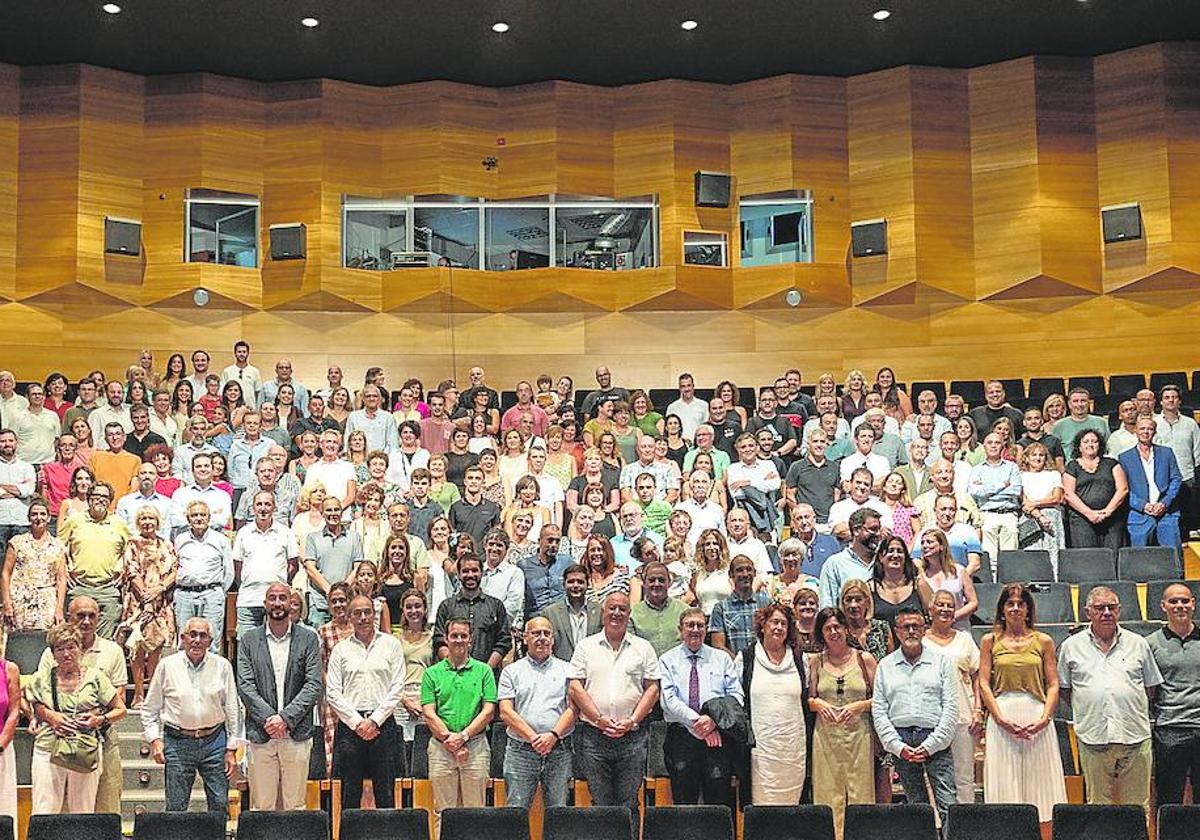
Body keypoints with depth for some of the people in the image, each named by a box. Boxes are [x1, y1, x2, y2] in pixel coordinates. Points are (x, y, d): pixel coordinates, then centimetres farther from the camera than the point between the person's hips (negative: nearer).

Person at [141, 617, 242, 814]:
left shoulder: (222, 666, 3)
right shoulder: (168, 666, 1)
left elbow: (233, 710, 6)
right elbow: (150, 709, 8)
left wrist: (232, 749, 3)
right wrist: (155, 739, -3)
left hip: (214, 741, 1)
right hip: (178, 743, -1)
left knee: (219, 804, 2)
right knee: (176, 808, 4)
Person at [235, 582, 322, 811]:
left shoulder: (308, 639, 5)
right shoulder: (249, 640, 7)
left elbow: (314, 685, -2)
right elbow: (244, 685, -1)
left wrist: (286, 718, -12)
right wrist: (268, 718, -13)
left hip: (297, 734, 0)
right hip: (260, 735, 0)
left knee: (295, 806, 4)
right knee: (261, 806, 3)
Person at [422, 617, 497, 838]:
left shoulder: (483, 671, 5)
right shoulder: (432, 673, 6)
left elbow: (488, 711, 0)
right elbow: (429, 714, 0)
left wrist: (463, 736, -10)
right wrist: (450, 740, -10)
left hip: (476, 746, 0)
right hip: (441, 748, 0)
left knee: (475, 810, 3)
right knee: (444, 811, 4)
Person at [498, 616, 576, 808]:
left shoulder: (566, 670, 11)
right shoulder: (511, 672, 9)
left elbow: (572, 709, 2)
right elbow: (506, 712, -1)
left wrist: (554, 735, -14)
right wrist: (533, 738, -12)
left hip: (559, 752, 1)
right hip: (520, 752, 0)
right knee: (515, 812, -3)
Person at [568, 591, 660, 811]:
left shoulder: (643, 648, 11)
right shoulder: (586, 647, 9)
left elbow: (652, 689, 6)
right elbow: (575, 688, 3)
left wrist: (632, 721, -7)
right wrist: (599, 719, -8)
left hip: (633, 737, 0)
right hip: (594, 737, 0)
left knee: (629, 803, 1)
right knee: (599, 803, 2)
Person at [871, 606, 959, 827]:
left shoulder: (941, 661, 6)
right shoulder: (885, 666, 11)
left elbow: (951, 707, 0)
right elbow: (878, 711, 6)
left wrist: (930, 745, -8)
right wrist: (898, 746, -5)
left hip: (936, 741, -2)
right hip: (901, 741, 2)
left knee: (947, 804, -10)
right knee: (916, 806, 7)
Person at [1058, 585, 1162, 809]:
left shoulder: (1138, 644, 10)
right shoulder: (1071, 646, 8)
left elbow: (1151, 686, 16)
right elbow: (1063, 689, 14)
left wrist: (1132, 708, 7)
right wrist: (1085, 709, 5)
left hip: (1134, 735, 1)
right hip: (1092, 737, 0)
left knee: (1138, 803, 3)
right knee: (1098, 802, 5)